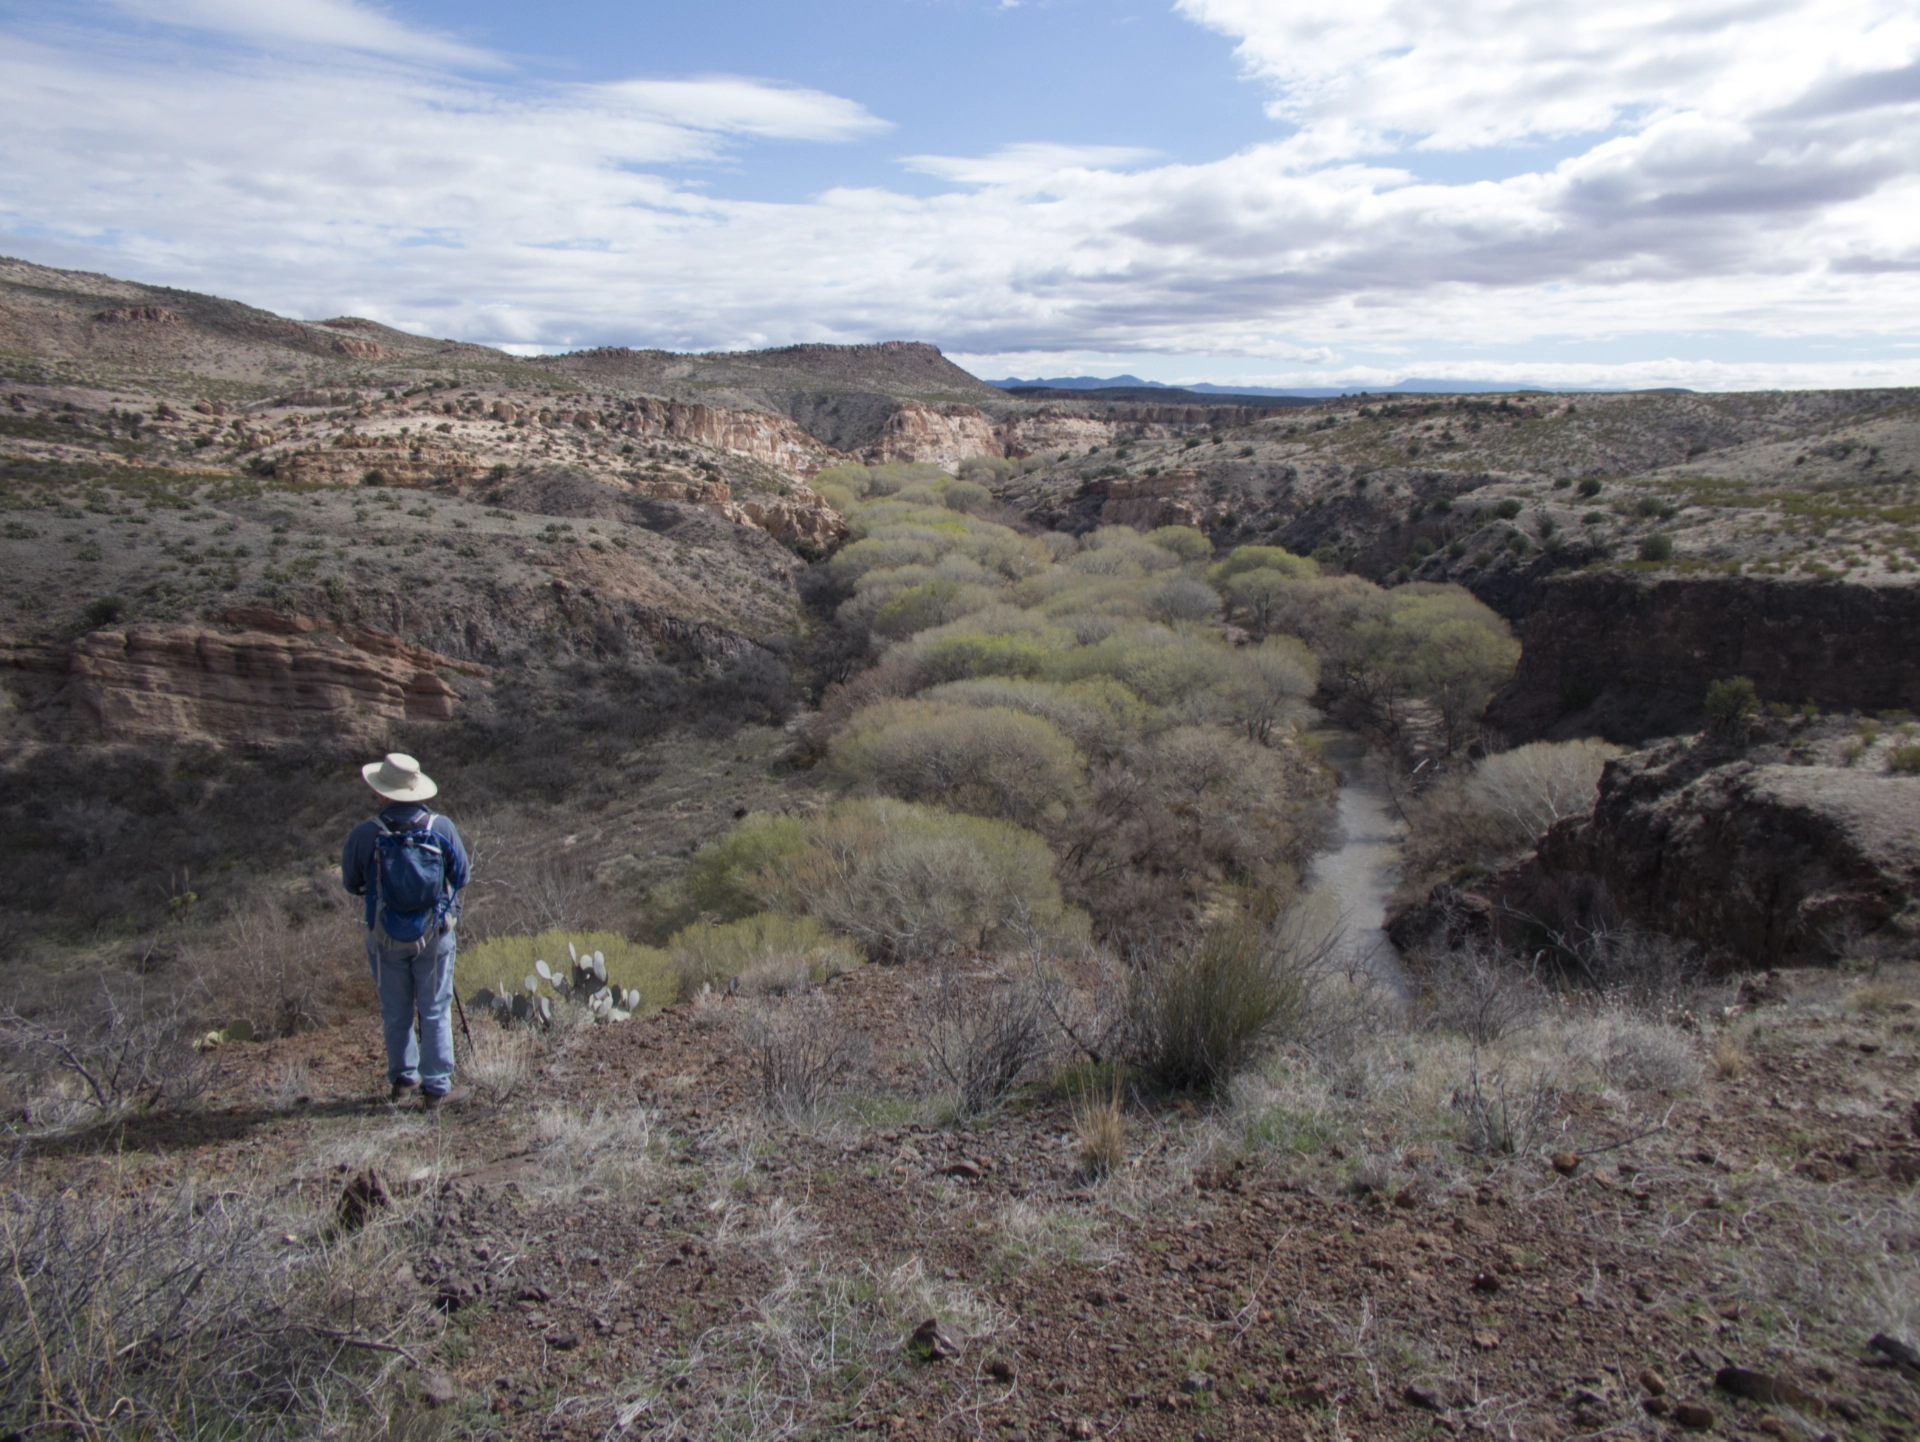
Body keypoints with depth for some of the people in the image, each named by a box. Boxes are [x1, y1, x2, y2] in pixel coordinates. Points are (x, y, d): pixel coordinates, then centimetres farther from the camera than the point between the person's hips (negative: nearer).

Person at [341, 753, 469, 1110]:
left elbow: (351, 883, 1)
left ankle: (402, 1079, 31)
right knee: (435, 1012, 11)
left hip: (386, 939, 0)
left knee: (396, 1013, 18)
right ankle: (435, 1087, 14)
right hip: (435, 935, 0)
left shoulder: (364, 834, -13)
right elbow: (461, 876, -1)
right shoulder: (442, 828, -12)